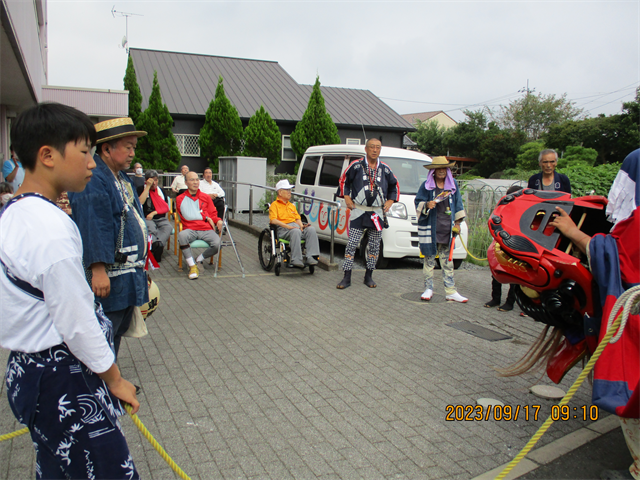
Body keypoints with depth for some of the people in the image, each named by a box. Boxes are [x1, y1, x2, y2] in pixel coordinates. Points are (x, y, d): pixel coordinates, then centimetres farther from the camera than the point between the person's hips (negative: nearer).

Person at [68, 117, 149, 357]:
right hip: (107, 278, -10)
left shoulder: (122, 178, 16)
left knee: (117, 333, 19)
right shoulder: (92, 180, -16)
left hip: (128, 276, 10)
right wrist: (98, 270, -27)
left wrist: (139, 263, 25)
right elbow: (92, 228, -24)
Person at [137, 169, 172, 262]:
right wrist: (148, 186, -11)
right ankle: (158, 247, -42)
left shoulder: (160, 190, 18)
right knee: (151, 228, -37)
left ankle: (156, 246, -43)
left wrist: (154, 213, -5)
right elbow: (140, 202, -14)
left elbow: (166, 208, 11)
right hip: (146, 218, -3)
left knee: (168, 227, -30)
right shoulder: (141, 189, 7)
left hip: (161, 218, 3)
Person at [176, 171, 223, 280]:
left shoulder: (206, 197, 19)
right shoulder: (180, 199, 11)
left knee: (217, 243, -28)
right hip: (190, 229, -2)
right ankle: (192, 266, -22)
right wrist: (205, 217, -3)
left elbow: (213, 214, 15)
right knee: (182, 236, -37)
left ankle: (201, 258, 5)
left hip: (206, 230, 2)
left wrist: (218, 220, -8)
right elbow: (187, 216, -1)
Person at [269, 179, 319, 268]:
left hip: (295, 226, 6)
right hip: (282, 229, -6)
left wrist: (301, 226, -2)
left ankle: (311, 257, -30)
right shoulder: (274, 205, 9)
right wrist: (287, 226, -19)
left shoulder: (292, 206, 32)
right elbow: (273, 220, -8)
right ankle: (296, 260, -40)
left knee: (311, 229, -23)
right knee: (296, 231, -39)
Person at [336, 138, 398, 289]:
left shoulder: (385, 169, 8)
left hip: (377, 214, 3)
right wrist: (347, 198, 1)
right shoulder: (356, 165, -1)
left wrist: (390, 201, 10)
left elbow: (395, 186, 21)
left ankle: (369, 276, 20)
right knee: (351, 244, -5)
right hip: (358, 212, -3)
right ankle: (347, 278, 1)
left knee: (375, 246, 7)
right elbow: (343, 181, 9)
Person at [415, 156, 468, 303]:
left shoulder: (453, 185, 10)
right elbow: (418, 203, 1)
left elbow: (458, 204, 16)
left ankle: (451, 292, 11)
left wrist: (457, 223, 13)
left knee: (447, 261, 7)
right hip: (430, 229, -3)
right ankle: (428, 289, 13)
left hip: (447, 229, 3)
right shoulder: (426, 186, 1)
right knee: (429, 259, 3)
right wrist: (426, 205, -20)